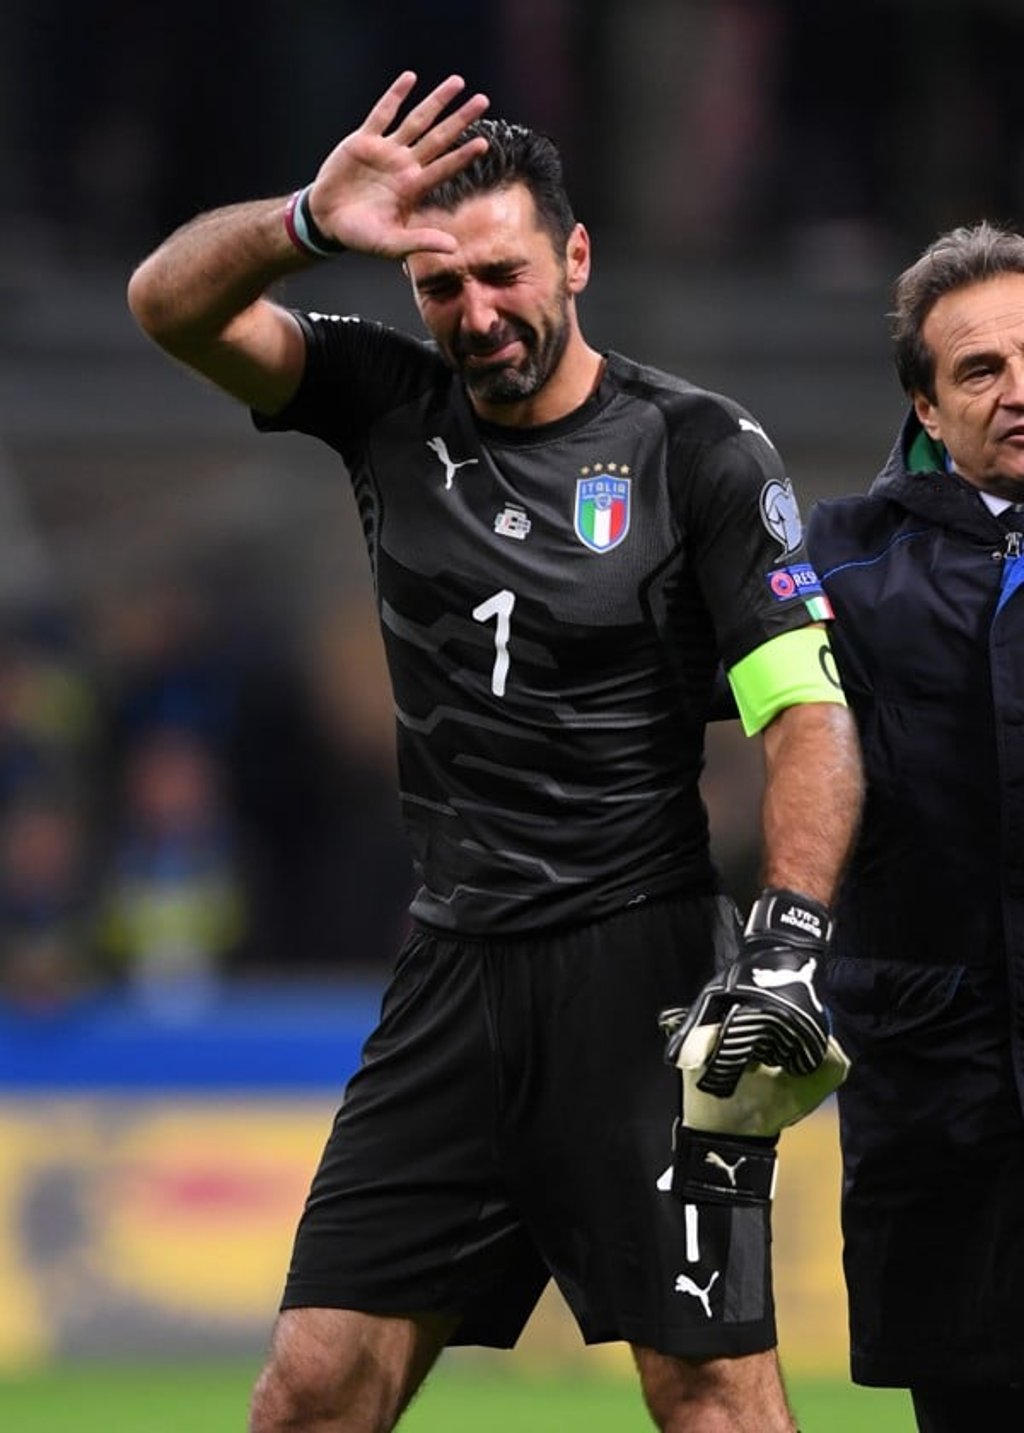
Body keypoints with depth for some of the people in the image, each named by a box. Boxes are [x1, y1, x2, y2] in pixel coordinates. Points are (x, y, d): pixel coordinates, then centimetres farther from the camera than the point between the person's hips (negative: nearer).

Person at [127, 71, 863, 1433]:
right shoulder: (392, 407, 8)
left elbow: (809, 712, -8)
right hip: (454, 971, 4)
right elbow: (171, 302, -1)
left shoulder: (699, 450, -3)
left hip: (640, 965, -4)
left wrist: (790, 934, -22)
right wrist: (307, 223, -21)